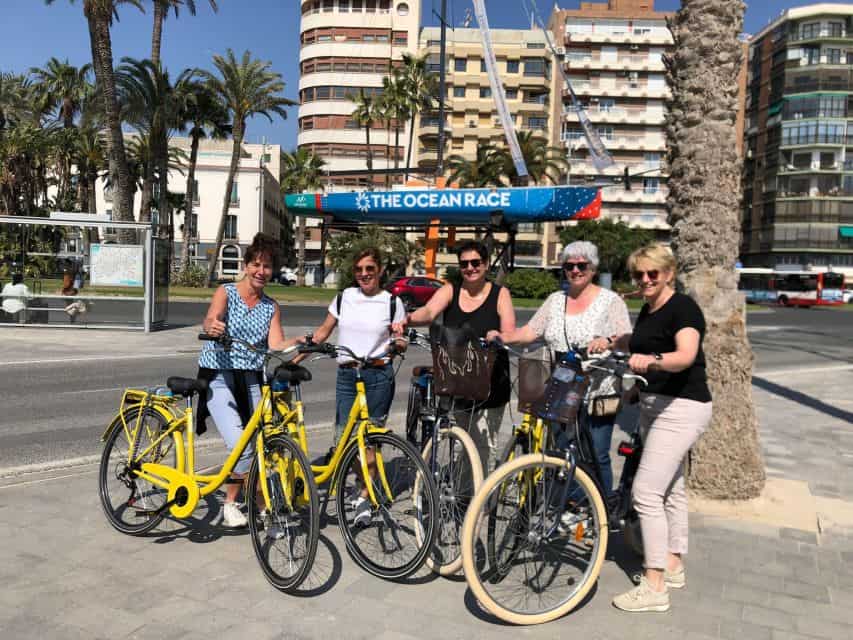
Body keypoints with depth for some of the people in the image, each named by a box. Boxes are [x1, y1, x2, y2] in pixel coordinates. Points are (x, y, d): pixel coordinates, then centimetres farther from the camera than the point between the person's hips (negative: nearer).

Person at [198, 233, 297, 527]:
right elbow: (210, 319, -22)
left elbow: (276, 345, -3)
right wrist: (212, 326, -45)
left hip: (250, 381, 4)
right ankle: (230, 504, 5)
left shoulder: (271, 307, 9)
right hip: (218, 377, -4)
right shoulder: (226, 293, -2)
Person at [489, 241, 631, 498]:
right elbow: (531, 331, 8)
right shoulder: (555, 300, 14)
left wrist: (608, 341, -30)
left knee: (597, 456, 0)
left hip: (597, 394, -4)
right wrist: (503, 337, -9)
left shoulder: (611, 301, 1)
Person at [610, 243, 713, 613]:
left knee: (646, 492, -12)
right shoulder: (648, 309, 11)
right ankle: (673, 567, 31)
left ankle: (654, 587, -3)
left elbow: (686, 355, -32)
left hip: (681, 408, -10)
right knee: (671, 489, 18)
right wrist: (611, 342, 18)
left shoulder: (683, 307, -15)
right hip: (655, 406, 10)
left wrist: (652, 360, -48)